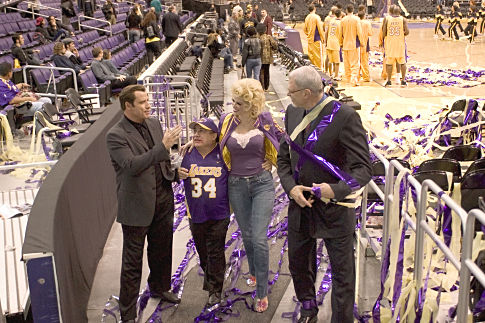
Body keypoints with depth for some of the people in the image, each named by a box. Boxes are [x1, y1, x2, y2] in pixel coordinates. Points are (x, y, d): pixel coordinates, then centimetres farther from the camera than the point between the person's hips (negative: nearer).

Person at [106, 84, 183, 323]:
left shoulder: (154, 124, 6)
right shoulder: (115, 136, -16)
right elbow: (132, 165, -28)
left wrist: (173, 174, 2)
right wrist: (163, 147, -32)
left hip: (162, 200, 7)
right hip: (136, 205, -6)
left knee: (161, 249, 23)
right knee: (132, 260, 3)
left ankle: (159, 287, 48)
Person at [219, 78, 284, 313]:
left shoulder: (264, 121, -8)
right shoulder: (226, 121, -2)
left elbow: (284, 141, 7)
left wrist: (272, 161, 0)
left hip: (262, 183, -3)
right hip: (237, 185, 3)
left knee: (259, 238, -9)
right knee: (246, 235, 17)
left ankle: (262, 292, 3)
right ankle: (254, 272, 43)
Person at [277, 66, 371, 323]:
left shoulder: (345, 116, -18)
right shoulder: (292, 112, 3)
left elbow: (363, 168, -16)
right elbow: (284, 157, 10)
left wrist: (337, 189, -32)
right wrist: (291, 187, -8)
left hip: (334, 209, -6)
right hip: (300, 205, 6)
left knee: (342, 272, 7)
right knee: (298, 264, 21)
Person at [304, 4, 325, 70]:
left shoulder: (307, 18, 8)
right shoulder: (316, 17, -11)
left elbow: (304, 29, 15)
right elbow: (320, 29, -12)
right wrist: (322, 37, -2)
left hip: (310, 39, 6)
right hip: (317, 39, -6)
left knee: (311, 55, 11)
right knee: (319, 54, -2)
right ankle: (320, 68, -2)